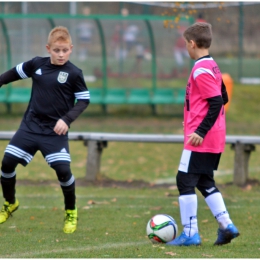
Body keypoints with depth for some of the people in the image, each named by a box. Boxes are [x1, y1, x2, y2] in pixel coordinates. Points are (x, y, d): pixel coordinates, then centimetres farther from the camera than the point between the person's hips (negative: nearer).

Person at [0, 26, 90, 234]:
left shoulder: (74, 73, -8)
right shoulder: (36, 64, 0)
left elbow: (84, 100, -3)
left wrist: (67, 119, -15)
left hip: (55, 131, -3)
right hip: (30, 125, 3)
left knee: (63, 169, -14)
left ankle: (71, 212, 9)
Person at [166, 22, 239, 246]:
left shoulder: (201, 70, -16)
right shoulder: (213, 66, 11)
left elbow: (217, 102, -23)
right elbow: (223, 99, 19)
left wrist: (201, 131, -22)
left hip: (200, 139, -9)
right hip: (215, 138, 9)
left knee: (185, 181, -4)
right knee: (205, 182, 16)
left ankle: (190, 233, -4)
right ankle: (226, 225, 10)